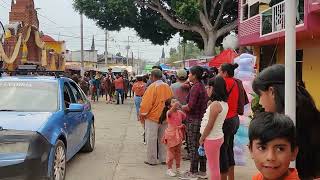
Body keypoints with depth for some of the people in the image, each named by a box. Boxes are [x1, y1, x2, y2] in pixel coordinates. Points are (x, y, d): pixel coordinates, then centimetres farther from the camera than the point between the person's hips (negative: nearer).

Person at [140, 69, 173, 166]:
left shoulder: (152, 87, -15)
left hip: (152, 117, -5)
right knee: (163, 138, 14)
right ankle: (163, 158, 20)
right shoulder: (167, 87, 2)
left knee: (151, 139, 4)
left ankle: (152, 160, 9)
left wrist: (142, 114, -5)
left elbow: (146, 103, -16)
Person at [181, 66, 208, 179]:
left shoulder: (195, 87, -17)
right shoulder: (202, 87, 12)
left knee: (193, 147, -1)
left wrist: (181, 107, -4)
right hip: (202, 119, 9)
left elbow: (190, 106, -22)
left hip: (194, 120, -9)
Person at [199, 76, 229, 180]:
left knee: (213, 167, 1)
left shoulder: (215, 104, -21)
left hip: (211, 139, -9)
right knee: (215, 167, 18)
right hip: (218, 137, 9)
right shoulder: (224, 103, 6)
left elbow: (210, 125, -19)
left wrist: (202, 138, -9)